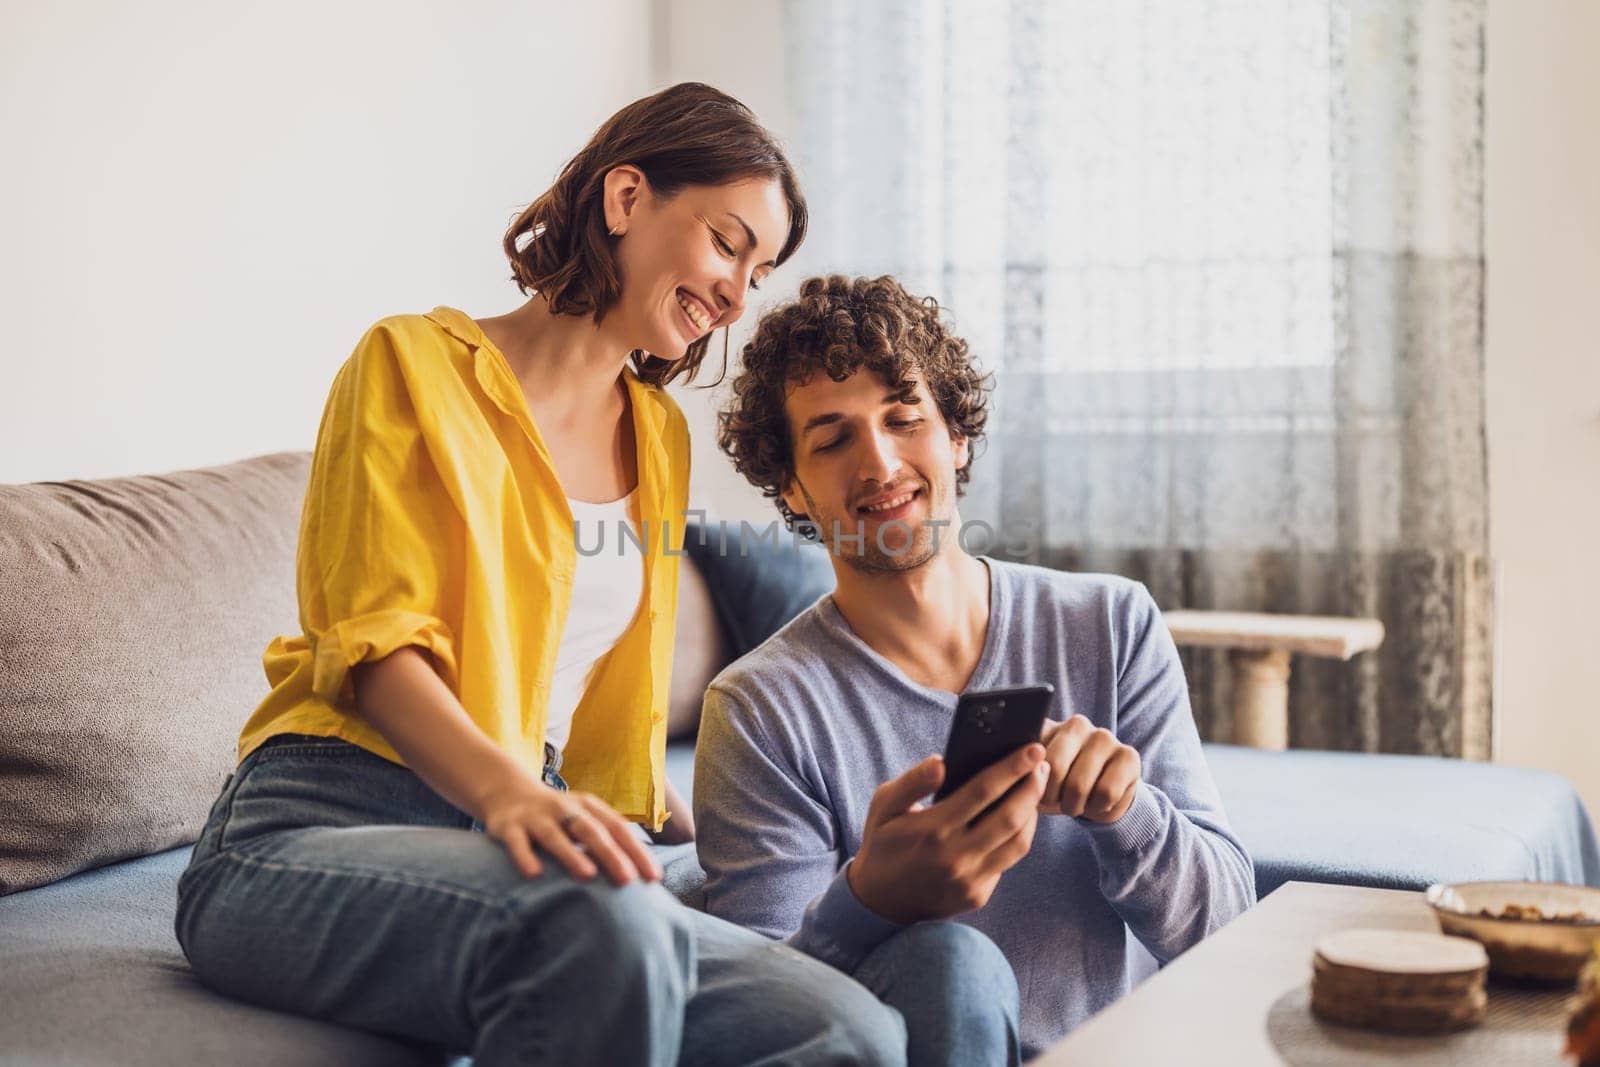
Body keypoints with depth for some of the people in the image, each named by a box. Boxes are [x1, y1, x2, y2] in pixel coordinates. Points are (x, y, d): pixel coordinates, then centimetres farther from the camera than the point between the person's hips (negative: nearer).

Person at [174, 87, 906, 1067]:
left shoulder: (659, 434, 22)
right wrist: (507, 790, -28)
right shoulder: (416, 362, 1)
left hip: (527, 838, 5)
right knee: (606, 923, -39)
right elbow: (374, 640, -12)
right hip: (315, 831, -5)